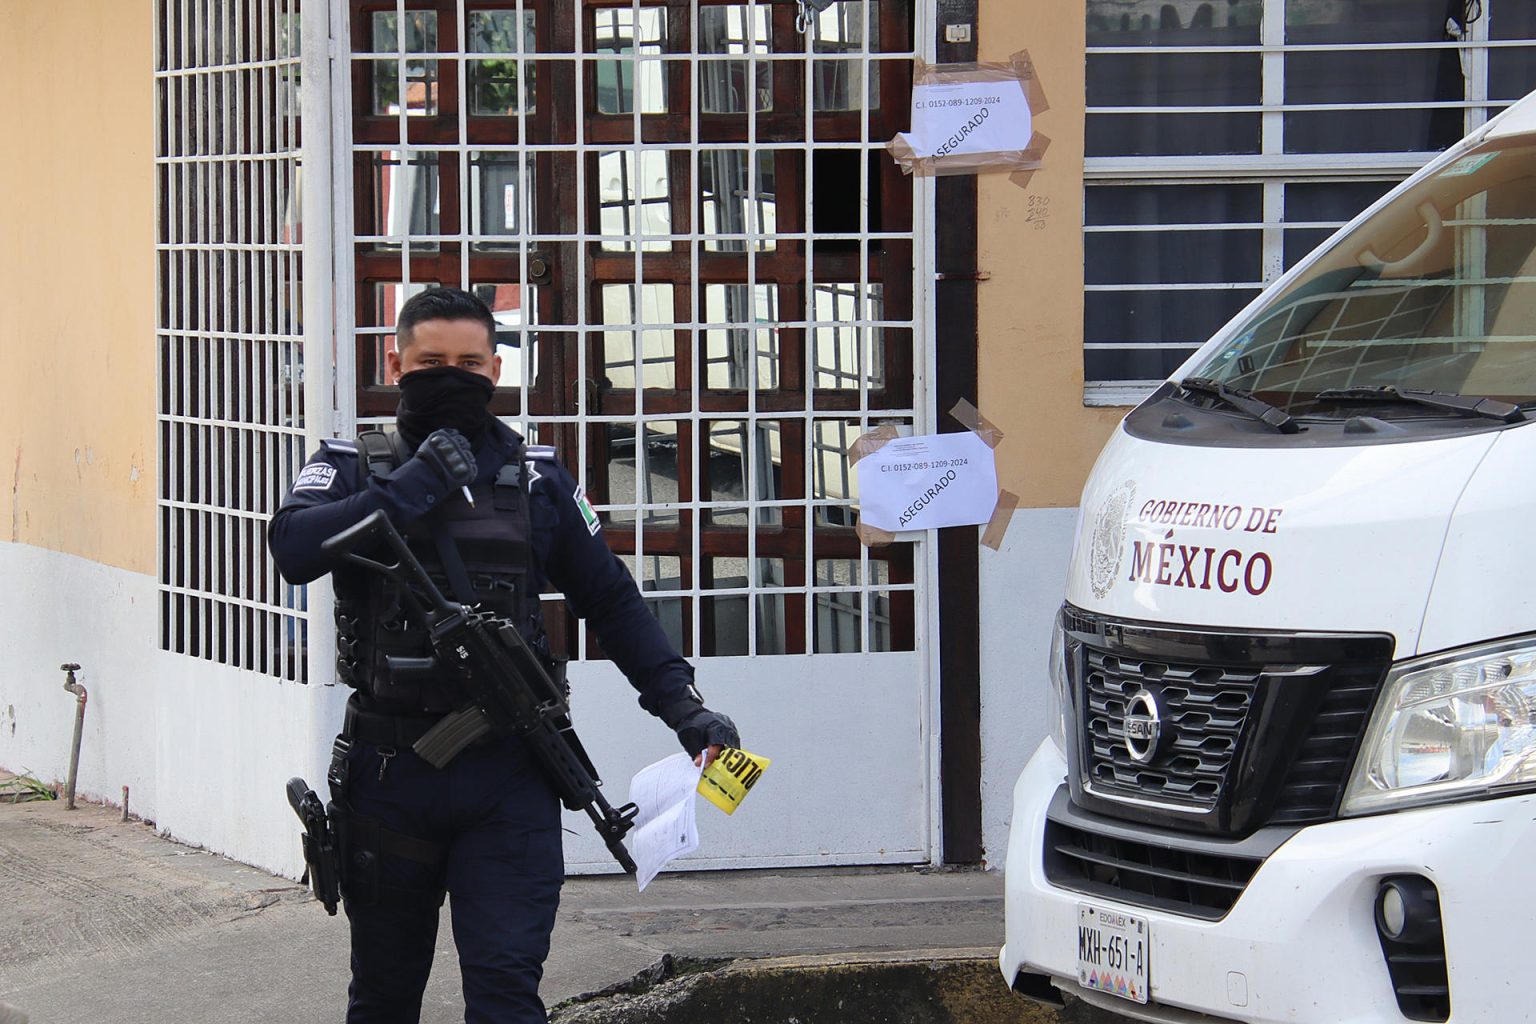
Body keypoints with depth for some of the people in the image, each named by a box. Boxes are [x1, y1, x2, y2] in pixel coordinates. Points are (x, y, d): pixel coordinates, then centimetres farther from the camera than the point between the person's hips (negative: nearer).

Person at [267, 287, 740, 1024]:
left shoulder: (537, 479, 10)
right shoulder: (354, 470, 5)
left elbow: (611, 602, 15)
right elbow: (294, 548, -15)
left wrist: (681, 704, 5)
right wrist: (410, 488, -19)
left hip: (508, 776, 0)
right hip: (390, 770, 0)